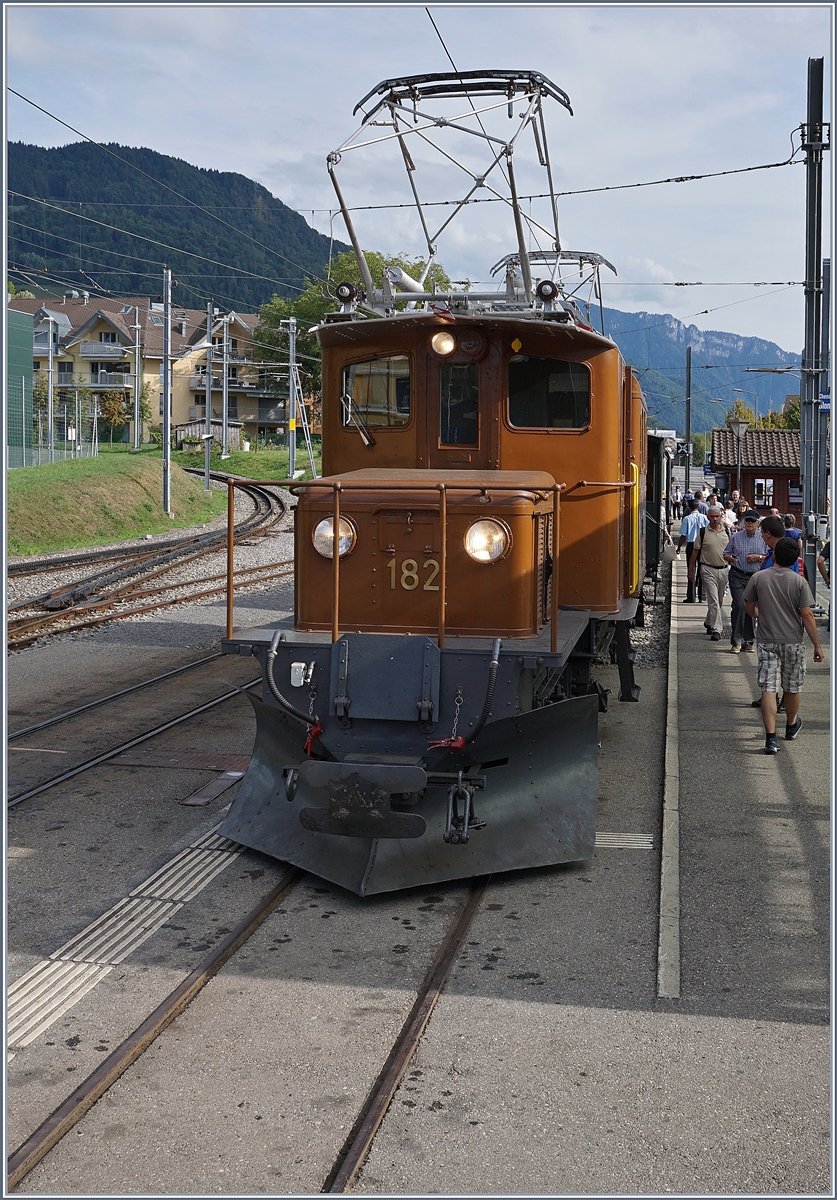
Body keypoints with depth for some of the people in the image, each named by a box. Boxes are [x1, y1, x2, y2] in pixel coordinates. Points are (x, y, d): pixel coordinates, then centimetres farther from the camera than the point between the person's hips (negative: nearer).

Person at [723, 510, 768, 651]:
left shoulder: (763, 538, 6)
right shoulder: (736, 537, 7)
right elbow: (726, 553, 12)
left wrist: (758, 557, -10)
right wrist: (730, 558, -10)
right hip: (737, 576, -1)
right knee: (739, 605, -13)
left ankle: (748, 641, 14)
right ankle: (736, 641, -7)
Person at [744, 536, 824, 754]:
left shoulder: (758, 578, -6)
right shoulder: (799, 582, -9)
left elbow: (750, 610, 4)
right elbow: (807, 615, -10)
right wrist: (817, 645, -2)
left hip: (767, 642, 0)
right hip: (793, 642, 0)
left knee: (768, 689, -3)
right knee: (792, 688, 19)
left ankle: (771, 737, -13)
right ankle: (792, 726, 40)